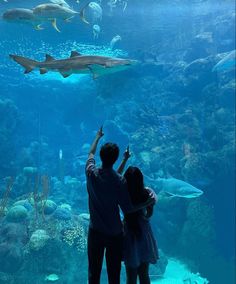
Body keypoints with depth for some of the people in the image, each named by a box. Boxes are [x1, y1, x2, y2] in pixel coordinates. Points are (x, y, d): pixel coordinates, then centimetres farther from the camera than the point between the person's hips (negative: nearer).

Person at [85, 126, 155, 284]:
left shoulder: (91, 173, -10)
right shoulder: (120, 181, -18)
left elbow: (91, 154, 11)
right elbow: (128, 209, -14)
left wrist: (98, 137, 27)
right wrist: (149, 202, 0)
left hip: (95, 232, 3)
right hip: (115, 234, -2)